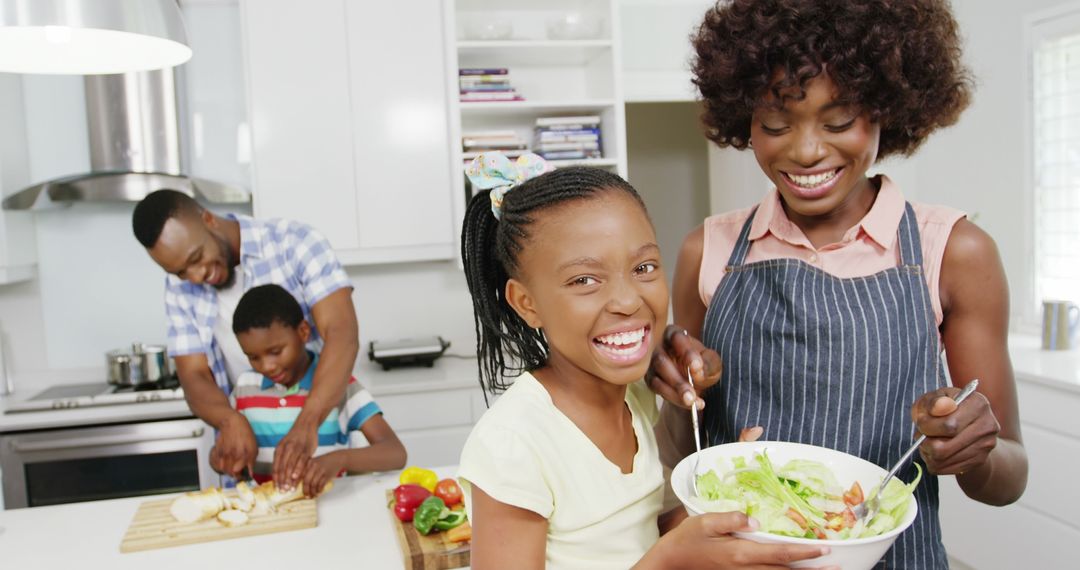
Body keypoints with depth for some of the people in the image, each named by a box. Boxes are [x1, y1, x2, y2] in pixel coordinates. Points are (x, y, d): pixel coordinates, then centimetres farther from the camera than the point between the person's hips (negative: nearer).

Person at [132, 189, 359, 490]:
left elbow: (342, 335, -21)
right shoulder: (181, 289, 1)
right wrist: (230, 421, -24)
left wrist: (306, 424, -34)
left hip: (321, 432, -3)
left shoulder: (294, 242, -12)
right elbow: (194, 377, -2)